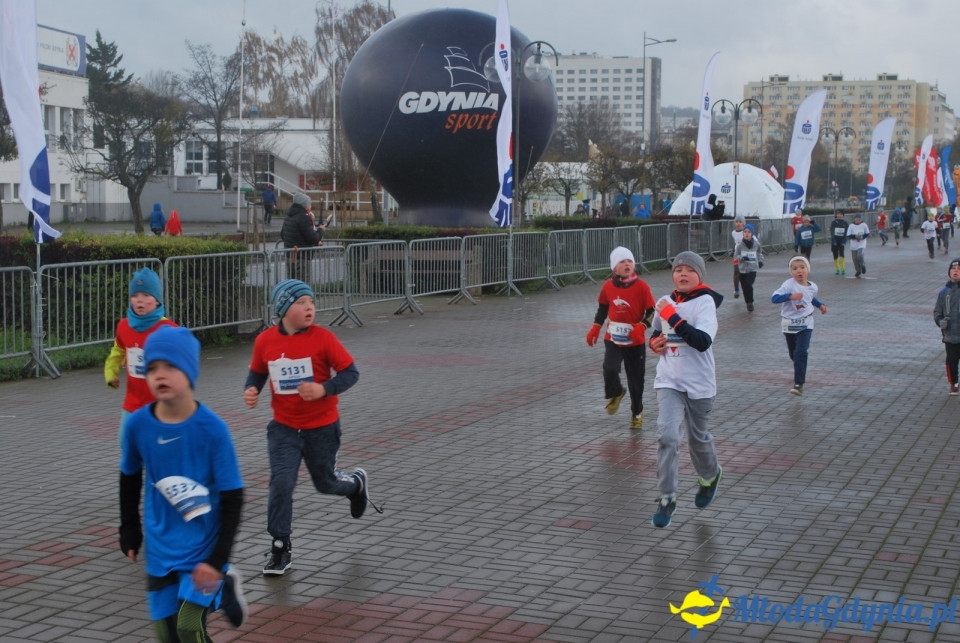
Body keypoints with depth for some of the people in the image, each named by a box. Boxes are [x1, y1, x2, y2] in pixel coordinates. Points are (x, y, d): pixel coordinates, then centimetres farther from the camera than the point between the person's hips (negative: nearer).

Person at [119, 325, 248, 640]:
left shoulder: (212, 428, -20)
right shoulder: (138, 424, -10)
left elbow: (232, 496, -14)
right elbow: (130, 477, 10)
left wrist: (218, 557, -16)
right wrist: (129, 529, 14)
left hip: (203, 546, -4)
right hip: (161, 549, 4)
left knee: (189, 627, -11)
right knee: (167, 631, 7)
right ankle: (221, 589, 32)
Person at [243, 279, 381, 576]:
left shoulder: (323, 338, -14)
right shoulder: (265, 341, -6)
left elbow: (350, 372, -11)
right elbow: (257, 372, 11)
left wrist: (324, 389, -27)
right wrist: (251, 390, -10)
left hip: (322, 426, -1)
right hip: (284, 427, 1)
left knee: (325, 482, 14)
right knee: (281, 482, -11)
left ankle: (357, 483, 51)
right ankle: (280, 548, 3)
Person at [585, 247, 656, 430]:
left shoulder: (641, 286, -9)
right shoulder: (608, 286, -1)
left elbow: (652, 312, -5)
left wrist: (642, 326, -21)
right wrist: (595, 328, 9)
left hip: (636, 341, -1)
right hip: (613, 339, 1)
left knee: (636, 380, 6)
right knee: (609, 369, -22)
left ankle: (637, 413, 29)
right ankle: (615, 394, 12)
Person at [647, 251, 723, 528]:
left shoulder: (705, 302, -12)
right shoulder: (664, 302, 4)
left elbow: (703, 341, -26)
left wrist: (673, 317, -26)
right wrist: (654, 342, 0)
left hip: (698, 383, -3)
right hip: (669, 381, 3)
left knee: (697, 437, 14)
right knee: (666, 435, -13)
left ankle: (710, 477, 46)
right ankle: (666, 498, -6)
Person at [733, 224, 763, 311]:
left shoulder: (756, 244, -4)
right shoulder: (740, 245, -9)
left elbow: (759, 253, 16)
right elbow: (736, 256, -4)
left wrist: (760, 261, 8)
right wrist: (742, 258, -21)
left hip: (752, 268, -1)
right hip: (742, 269, 1)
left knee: (749, 285, -15)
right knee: (744, 287, 6)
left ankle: (750, 302, 0)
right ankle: (748, 303, 25)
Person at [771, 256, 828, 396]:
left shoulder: (812, 287, -1)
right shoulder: (789, 285, -16)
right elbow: (774, 298, -26)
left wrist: (820, 305, 9)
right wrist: (790, 296, -37)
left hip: (805, 325, 0)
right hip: (789, 324, 0)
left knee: (801, 352, -16)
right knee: (793, 354, 14)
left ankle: (799, 383, -14)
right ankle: (800, 374, 45)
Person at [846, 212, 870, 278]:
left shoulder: (864, 225, -2)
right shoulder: (851, 226, -4)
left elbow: (867, 233, 4)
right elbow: (849, 235, -7)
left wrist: (862, 237, -14)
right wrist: (856, 236, -21)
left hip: (861, 245, -2)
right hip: (853, 245, 2)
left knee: (860, 255, -24)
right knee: (855, 259, 5)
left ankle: (862, 265, 5)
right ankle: (858, 271, 23)